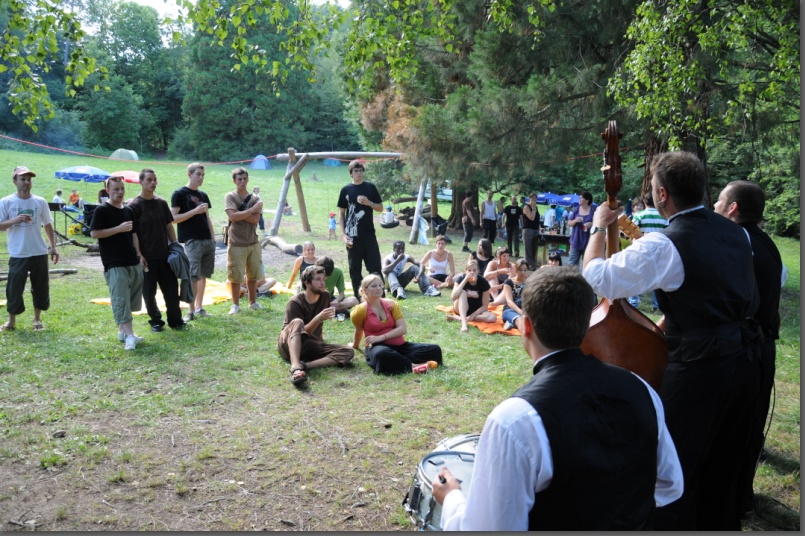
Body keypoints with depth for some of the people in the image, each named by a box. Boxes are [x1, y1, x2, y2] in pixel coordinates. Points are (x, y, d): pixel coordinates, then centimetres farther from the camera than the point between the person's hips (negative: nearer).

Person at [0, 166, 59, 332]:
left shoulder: (40, 202, 3)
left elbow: (48, 225, 11)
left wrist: (53, 247, 5)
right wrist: (15, 220, -22)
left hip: (39, 253, 2)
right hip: (17, 255, -2)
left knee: (41, 288, 8)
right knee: (14, 288, 3)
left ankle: (37, 319, 23)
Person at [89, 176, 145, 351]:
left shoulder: (128, 210, 15)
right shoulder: (102, 210, -5)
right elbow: (94, 233, -12)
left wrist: (139, 254, 14)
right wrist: (118, 229, -17)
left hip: (133, 263, 7)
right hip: (114, 264, -7)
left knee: (131, 299, 10)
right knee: (120, 299, -11)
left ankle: (122, 330, 22)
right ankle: (129, 336, -14)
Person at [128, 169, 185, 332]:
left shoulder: (162, 203, 8)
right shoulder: (134, 205, -7)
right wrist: (139, 255, -14)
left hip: (165, 255, 4)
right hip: (147, 257, -4)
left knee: (171, 288, 6)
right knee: (149, 291, 6)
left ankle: (175, 320, 16)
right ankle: (156, 321, 20)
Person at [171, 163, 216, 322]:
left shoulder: (203, 195, 16)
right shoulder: (180, 194, -4)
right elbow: (174, 218, -10)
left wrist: (213, 238, 14)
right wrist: (195, 211, -16)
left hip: (207, 241, 7)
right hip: (192, 241, -6)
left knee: (203, 275, 10)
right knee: (193, 276, -8)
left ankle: (199, 308, 19)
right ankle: (191, 311, 0)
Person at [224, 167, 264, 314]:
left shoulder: (255, 198, 5)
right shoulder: (230, 197, -3)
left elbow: (255, 219, -8)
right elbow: (233, 217, -18)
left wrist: (240, 214, -15)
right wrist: (251, 210, -15)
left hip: (253, 243, 4)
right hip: (236, 243, -3)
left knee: (253, 274, 13)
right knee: (235, 275, 1)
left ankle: (253, 302, 28)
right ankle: (235, 305, 13)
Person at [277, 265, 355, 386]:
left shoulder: (325, 297, 5)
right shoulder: (295, 302, -12)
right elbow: (302, 332, -19)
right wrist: (318, 318, -30)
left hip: (310, 345, 5)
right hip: (289, 344, -5)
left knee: (349, 352, -18)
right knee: (297, 322, -37)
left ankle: (304, 365, -38)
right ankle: (295, 367, -56)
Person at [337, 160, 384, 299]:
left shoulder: (370, 187, 5)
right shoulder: (346, 190, 4)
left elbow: (380, 208, 9)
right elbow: (341, 213, 6)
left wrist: (369, 203, -12)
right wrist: (343, 234, -3)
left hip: (369, 234, 0)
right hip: (353, 236, 0)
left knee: (375, 267, -2)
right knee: (355, 269, 4)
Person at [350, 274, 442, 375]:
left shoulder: (391, 304, 6)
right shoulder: (360, 311, -5)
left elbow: (403, 329, -3)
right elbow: (358, 331, 14)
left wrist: (380, 337, -14)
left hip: (400, 346, 5)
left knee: (435, 350, -13)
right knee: (382, 354, -45)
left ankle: (398, 362, -28)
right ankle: (412, 366, -30)